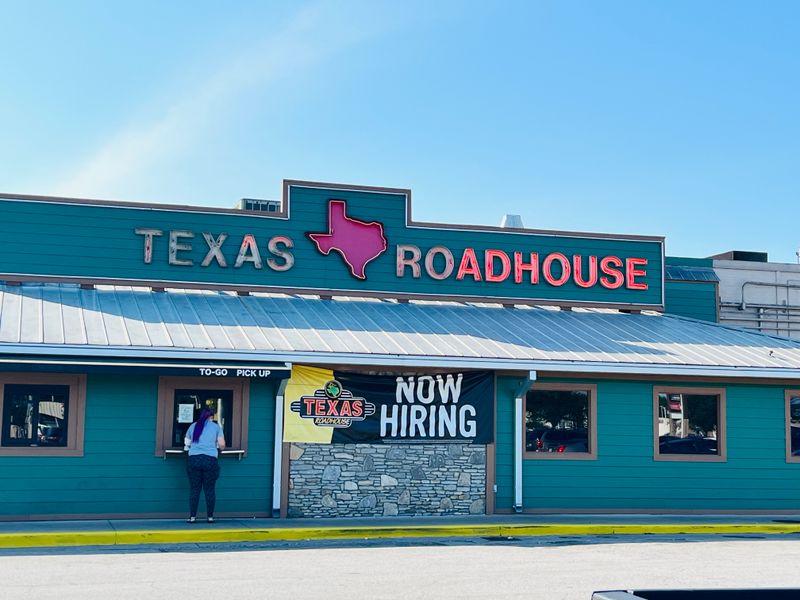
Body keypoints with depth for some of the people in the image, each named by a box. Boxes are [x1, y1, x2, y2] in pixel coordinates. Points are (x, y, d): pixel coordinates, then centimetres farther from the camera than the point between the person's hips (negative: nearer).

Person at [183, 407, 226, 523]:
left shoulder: (193, 426, 14)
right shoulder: (216, 427, 7)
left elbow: (187, 443, 23)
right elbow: (222, 445, 2)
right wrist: (218, 448, 24)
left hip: (194, 459, 1)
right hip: (210, 460, -1)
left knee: (194, 489, 4)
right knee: (210, 489, 4)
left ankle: (192, 517, 3)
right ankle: (210, 517, 7)